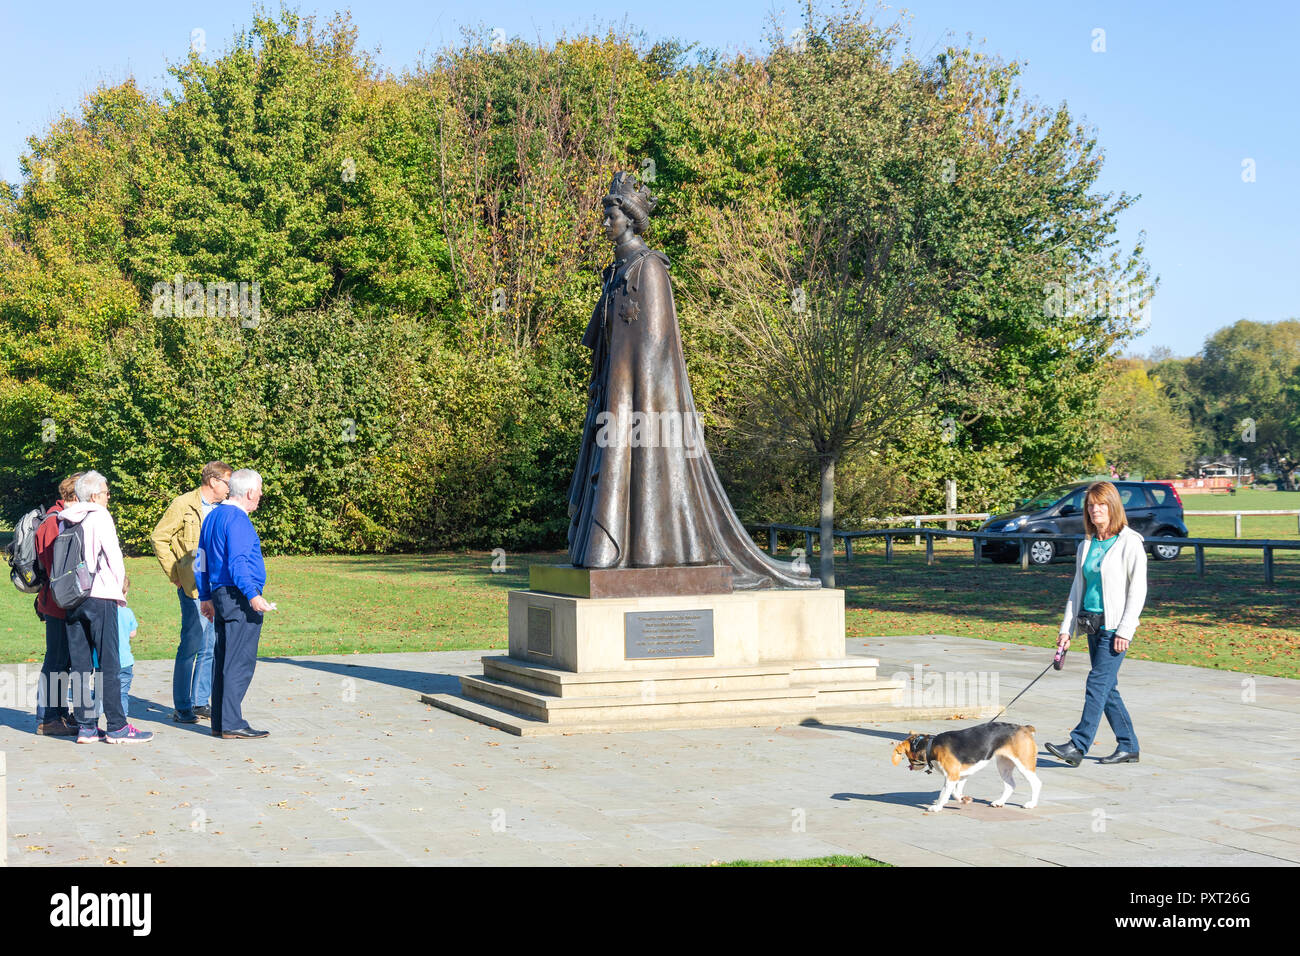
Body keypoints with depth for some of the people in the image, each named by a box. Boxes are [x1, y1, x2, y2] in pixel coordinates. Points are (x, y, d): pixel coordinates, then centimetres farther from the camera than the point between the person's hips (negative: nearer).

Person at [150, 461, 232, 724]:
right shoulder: (183, 505, -5)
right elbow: (158, 538, -4)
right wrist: (174, 575, -7)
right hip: (194, 588, -6)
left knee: (212, 646, 8)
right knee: (192, 645, -6)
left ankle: (200, 702, 18)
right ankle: (181, 707, 1)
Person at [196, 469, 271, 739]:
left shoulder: (213, 516, 18)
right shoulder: (238, 519, -12)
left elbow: (201, 560, 24)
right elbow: (237, 562, -21)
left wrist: (206, 597, 28)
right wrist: (252, 595, -25)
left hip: (220, 595, 10)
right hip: (239, 597, -10)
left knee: (223, 661, 11)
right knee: (240, 662, -8)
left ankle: (219, 722, 14)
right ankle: (231, 724, -10)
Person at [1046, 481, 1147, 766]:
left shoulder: (1129, 543, -7)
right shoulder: (1087, 545, 13)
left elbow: (1138, 590, -10)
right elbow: (1077, 588, 17)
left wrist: (1124, 631, -15)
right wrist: (1066, 628, 11)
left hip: (1115, 626, -7)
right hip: (1092, 624, 7)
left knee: (1098, 682, -11)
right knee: (1108, 687, 9)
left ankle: (1078, 745, -14)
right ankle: (1128, 746, 18)